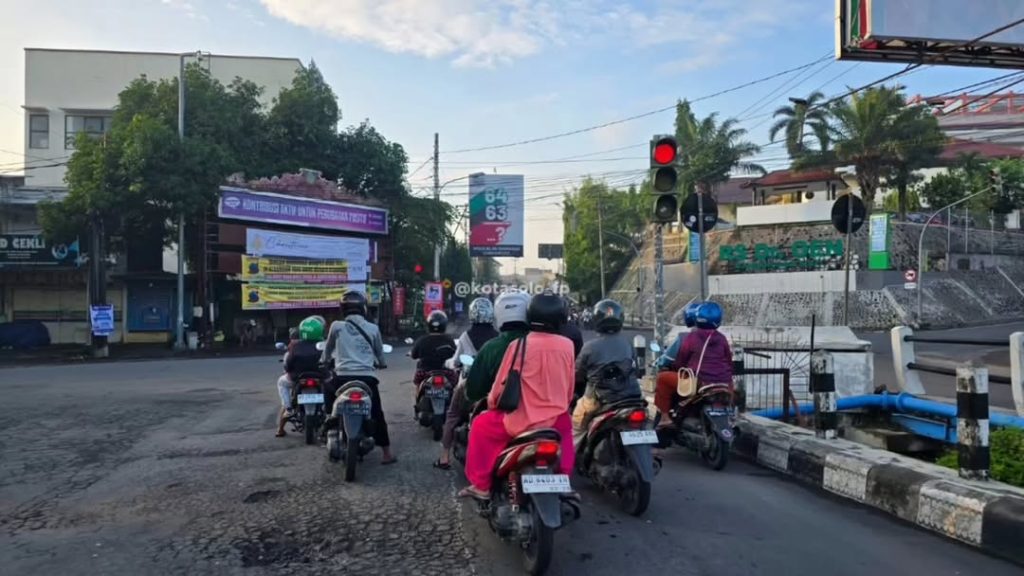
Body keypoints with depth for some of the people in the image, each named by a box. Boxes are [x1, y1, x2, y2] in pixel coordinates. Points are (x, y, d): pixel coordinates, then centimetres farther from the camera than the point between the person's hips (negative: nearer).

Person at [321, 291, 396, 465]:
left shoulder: (337, 326, 6)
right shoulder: (373, 328, 9)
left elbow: (328, 348, 22)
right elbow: (379, 352, 23)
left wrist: (324, 360, 44)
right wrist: (382, 364, 45)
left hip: (343, 377, -1)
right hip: (367, 377, 1)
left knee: (327, 386, 33)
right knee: (377, 414, 10)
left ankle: (333, 413, 21)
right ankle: (387, 453, 10)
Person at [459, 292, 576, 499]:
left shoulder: (520, 345, -12)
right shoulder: (567, 345, -2)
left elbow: (502, 385, -4)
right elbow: (569, 388, 10)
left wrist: (492, 402, 17)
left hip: (523, 421, -3)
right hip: (557, 420, 4)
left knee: (481, 426, 20)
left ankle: (481, 486, 20)